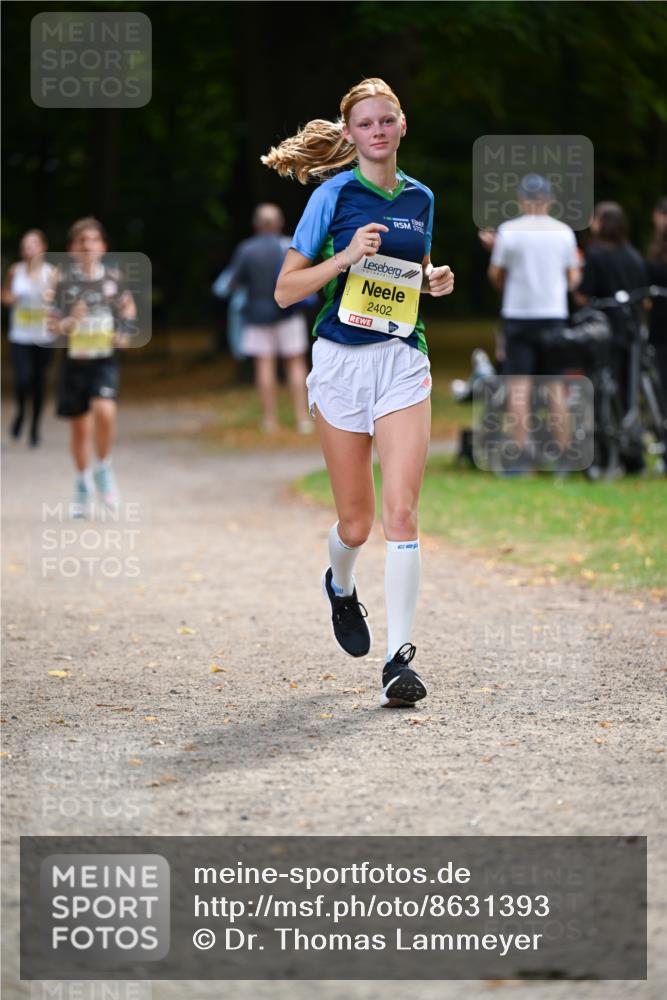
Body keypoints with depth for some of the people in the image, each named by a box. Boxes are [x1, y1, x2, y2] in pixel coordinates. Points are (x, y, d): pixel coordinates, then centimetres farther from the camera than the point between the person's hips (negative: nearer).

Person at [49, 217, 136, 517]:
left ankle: (103, 470, 0)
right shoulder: (64, 281, -3)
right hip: (75, 359, 1)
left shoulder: (113, 278, 1)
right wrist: (71, 321, -22)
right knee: (80, 426, 9)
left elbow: (128, 307, 17)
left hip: (104, 359, -1)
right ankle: (82, 487, 28)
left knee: (104, 410, -25)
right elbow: (53, 325, -2)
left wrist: (124, 332, 0)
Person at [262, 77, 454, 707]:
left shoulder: (420, 198, 10)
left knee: (400, 512, -12)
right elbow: (285, 290, -4)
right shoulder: (334, 195, -3)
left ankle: (399, 657, -12)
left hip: (403, 360, 2)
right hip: (341, 359, -2)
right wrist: (347, 257, -18)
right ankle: (341, 586, 42)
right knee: (356, 523, 6)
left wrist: (434, 279, 5)